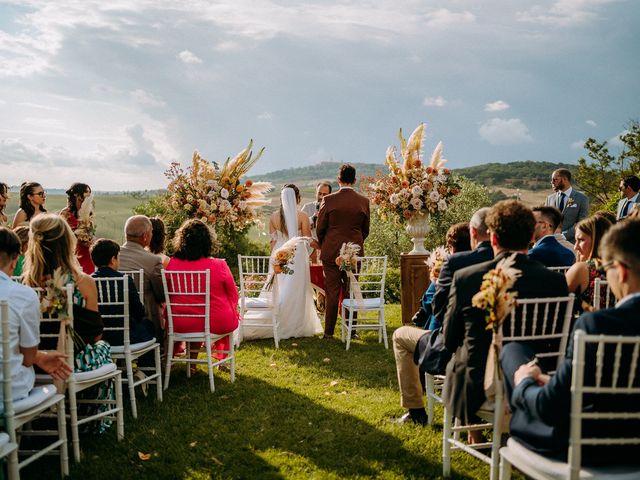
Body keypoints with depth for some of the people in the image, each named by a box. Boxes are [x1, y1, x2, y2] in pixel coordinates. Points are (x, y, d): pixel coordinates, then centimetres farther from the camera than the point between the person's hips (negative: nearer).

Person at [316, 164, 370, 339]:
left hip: (331, 251, -2)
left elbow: (320, 228, -1)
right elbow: (365, 230, 8)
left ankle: (329, 332, 8)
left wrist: (324, 246, 16)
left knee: (332, 292, 4)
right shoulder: (364, 201, -1)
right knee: (351, 291, 10)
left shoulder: (329, 200, -8)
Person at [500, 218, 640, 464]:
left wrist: (525, 383, -3)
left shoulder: (597, 323, -30)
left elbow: (551, 409, -25)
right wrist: (553, 381, 10)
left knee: (513, 350, 11)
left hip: (592, 449, -6)